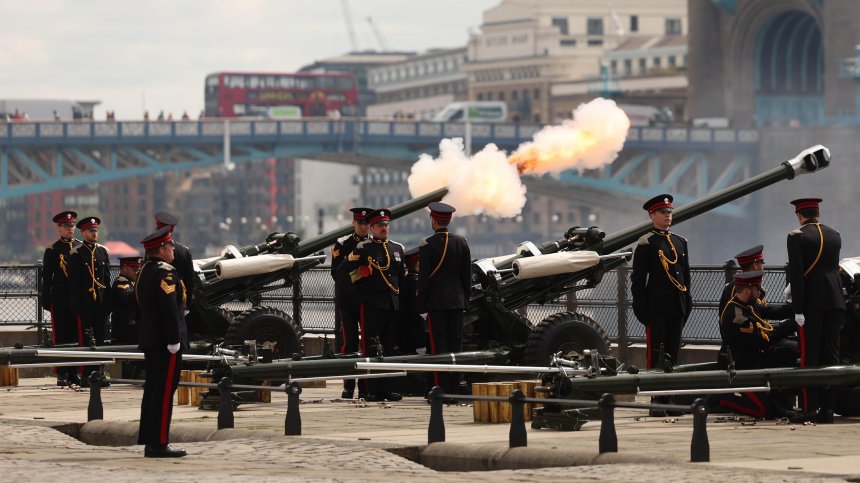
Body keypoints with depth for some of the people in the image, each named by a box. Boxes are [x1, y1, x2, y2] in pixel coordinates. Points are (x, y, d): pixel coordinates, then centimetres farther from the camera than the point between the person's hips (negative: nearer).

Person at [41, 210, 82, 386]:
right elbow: (46, 277, 1)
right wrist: (46, 299, -5)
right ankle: (62, 374, 2)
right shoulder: (52, 251, 2)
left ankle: (74, 373, 11)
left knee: (77, 337, 5)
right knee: (60, 337, -1)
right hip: (60, 300, -3)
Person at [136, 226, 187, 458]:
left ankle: (149, 441, 17)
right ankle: (158, 444, -9)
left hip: (150, 340, 10)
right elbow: (169, 308, -22)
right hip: (165, 342, -10)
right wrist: (174, 341, -20)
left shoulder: (144, 271, 15)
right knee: (164, 392, -8)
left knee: (152, 390, 13)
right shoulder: (165, 273, -15)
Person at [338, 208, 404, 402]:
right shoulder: (363, 249, -4)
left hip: (392, 305, 6)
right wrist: (358, 294, -8)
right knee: (370, 348, -7)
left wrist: (398, 295, 15)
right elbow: (342, 272, -7)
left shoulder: (397, 248, 14)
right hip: (372, 305, -6)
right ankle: (372, 390, -7)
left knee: (389, 348, 8)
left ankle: (385, 389, 13)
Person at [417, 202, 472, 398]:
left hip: (436, 301, -5)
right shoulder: (461, 242, 5)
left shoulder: (427, 245, -10)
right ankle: (455, 390, 8)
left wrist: (421, 306, -4)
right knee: (456, 343, 7)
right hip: (457, 301, 5)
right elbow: (467, 275, 9)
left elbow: (424, 278, -9)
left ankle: (443, 391, -6)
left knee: (439, 345, -3)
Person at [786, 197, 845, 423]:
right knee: (830, 354, 7)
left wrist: (798, 309, -13)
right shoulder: (835, 236, 11)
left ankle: (810, 409, -5)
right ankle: (828, 408, 6)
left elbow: (796, 274, -12)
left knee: (809, 356, -2)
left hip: (811, 302, -5)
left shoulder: (797, 237, -6)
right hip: (835, 300, 5)